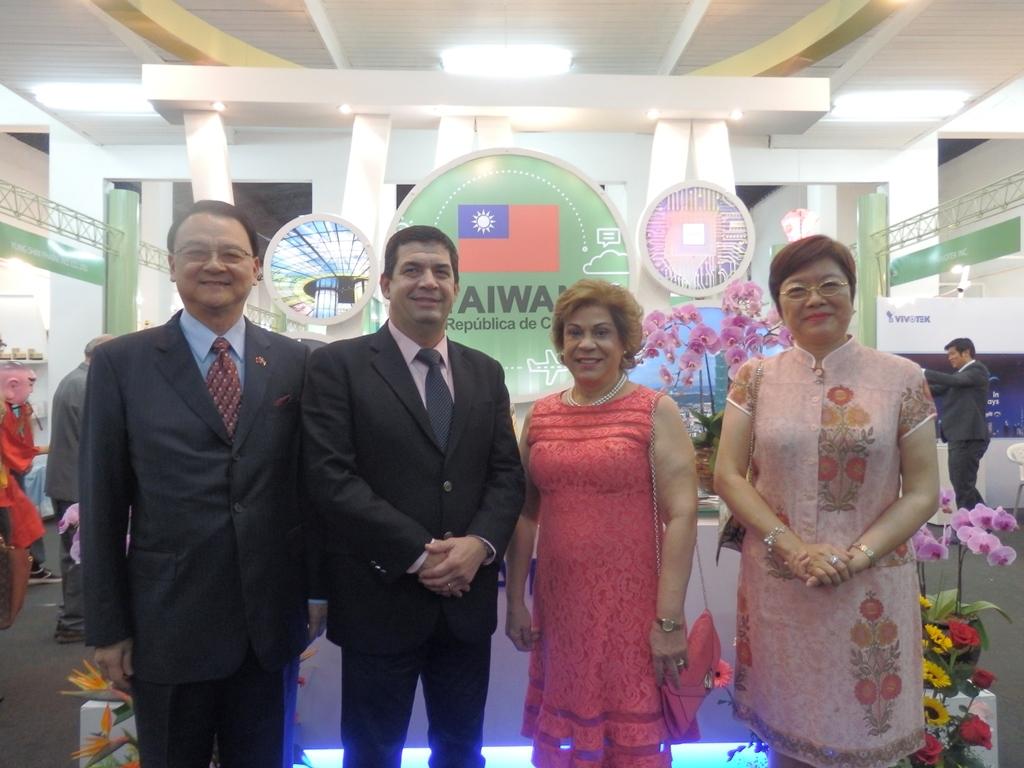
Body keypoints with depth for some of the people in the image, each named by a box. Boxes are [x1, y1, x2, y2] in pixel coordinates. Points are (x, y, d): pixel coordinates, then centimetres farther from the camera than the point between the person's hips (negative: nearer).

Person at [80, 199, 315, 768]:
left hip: (270, 620, 2)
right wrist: (106, 628, -2)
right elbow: (101, 504, -2)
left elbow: (307, 481, 4)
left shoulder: (293, 362, 0)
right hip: (167, 624, -1)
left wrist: (311, 592, 5)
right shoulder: (120, 363, -3)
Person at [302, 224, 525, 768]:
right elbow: (331, 477, -14)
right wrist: (418, 555, -17)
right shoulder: (338, 365, -5)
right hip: (381, 598, -4)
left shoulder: (485, 372, 9)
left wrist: (480, 544, -13)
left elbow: (507, 473, 5)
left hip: (467, 598, 5)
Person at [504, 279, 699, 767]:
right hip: (558, 605, 4)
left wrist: (669, 619, -13)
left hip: (630, 606, -3)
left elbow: (681, 515, -10)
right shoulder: (541, 415, 5)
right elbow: (525, 513, 10)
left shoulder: (655, 411, -6)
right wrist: (516, 600, 9)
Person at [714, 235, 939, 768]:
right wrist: (794, 548, -14)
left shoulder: (901, 379, -2)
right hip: (776, 584, 1)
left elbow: (922, 491, -2)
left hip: (870, 588, 0)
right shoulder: (756, 379, 0)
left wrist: (856, 556, -15)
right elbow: (727, 476, -2)